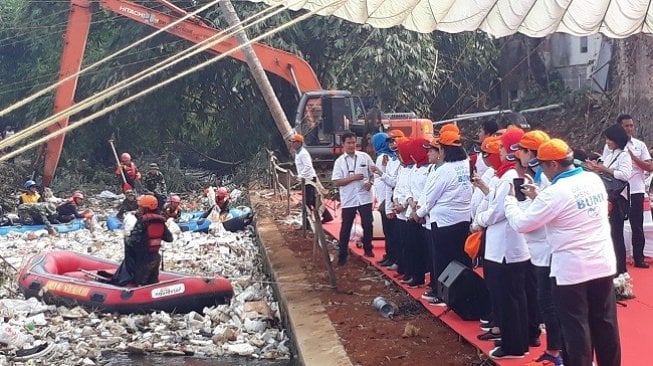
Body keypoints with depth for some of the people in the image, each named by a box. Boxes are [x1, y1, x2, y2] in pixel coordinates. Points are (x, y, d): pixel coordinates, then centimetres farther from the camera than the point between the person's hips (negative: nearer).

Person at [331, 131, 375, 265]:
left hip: (364, 197, 1)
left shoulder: (364, 157, 1)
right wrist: (353, 178, -18)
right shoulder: (339, 161, -2)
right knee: (346, 227, 5)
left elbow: (373, 173, 9)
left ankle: (368, 248, 29)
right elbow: (336, 182, -7)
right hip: (348, 200, -1)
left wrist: (370, 182, -11)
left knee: (367, 224, 7)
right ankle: (342, 255, 13)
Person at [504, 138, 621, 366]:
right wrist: (539, 198, 16)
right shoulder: (594, 180, 3)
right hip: (603, 265, 7)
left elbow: (522, 224, -12)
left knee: (576, 328, 5)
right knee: (605, 324, 16)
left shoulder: (555, 192, -18)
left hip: (571, 270, -7)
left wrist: (510, 200, 5)